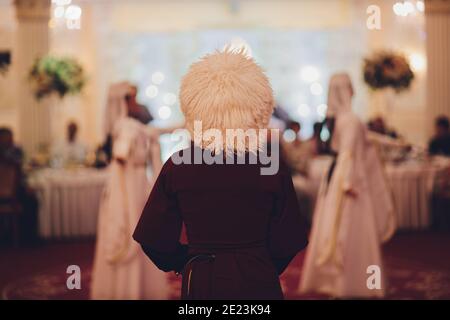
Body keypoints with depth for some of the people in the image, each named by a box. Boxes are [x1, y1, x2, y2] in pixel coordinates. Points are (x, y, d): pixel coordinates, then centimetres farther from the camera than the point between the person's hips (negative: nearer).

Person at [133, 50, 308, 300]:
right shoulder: (273, 170, -12)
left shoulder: (177, 167, -10)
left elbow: (154, 239, -4)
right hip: (257, 282, -1)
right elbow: (287, 243, -5)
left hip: (199, 282, 1)